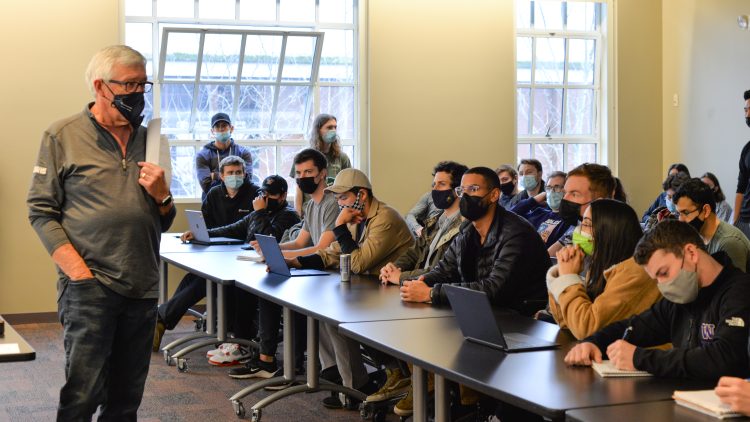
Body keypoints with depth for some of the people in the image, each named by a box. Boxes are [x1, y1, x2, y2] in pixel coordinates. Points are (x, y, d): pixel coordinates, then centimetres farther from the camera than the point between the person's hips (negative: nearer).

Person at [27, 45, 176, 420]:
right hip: (89, 287, -5)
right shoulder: (63, 136, 1)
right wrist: (78, 272, -13)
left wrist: (161, 196, -3)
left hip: (143, 288, 5)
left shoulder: (148, 139, 14)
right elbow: (41, 210, -3)